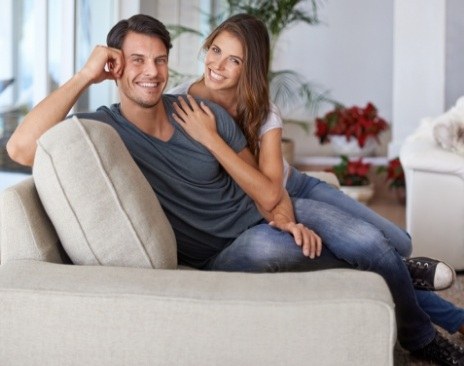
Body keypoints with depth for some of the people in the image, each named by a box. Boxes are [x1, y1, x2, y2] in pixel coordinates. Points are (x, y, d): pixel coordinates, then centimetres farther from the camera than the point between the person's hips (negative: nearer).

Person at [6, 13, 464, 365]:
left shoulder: (204, 111, -3)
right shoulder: (104, 128, -12)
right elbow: (22, 147, -30)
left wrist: (284, 219, -14)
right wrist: (85, 75, -24)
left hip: (266, 215, 5)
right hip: (225, 255, -4)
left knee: (372, 240, -8)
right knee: (267, 246, -38)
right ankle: (400, 271, -10)